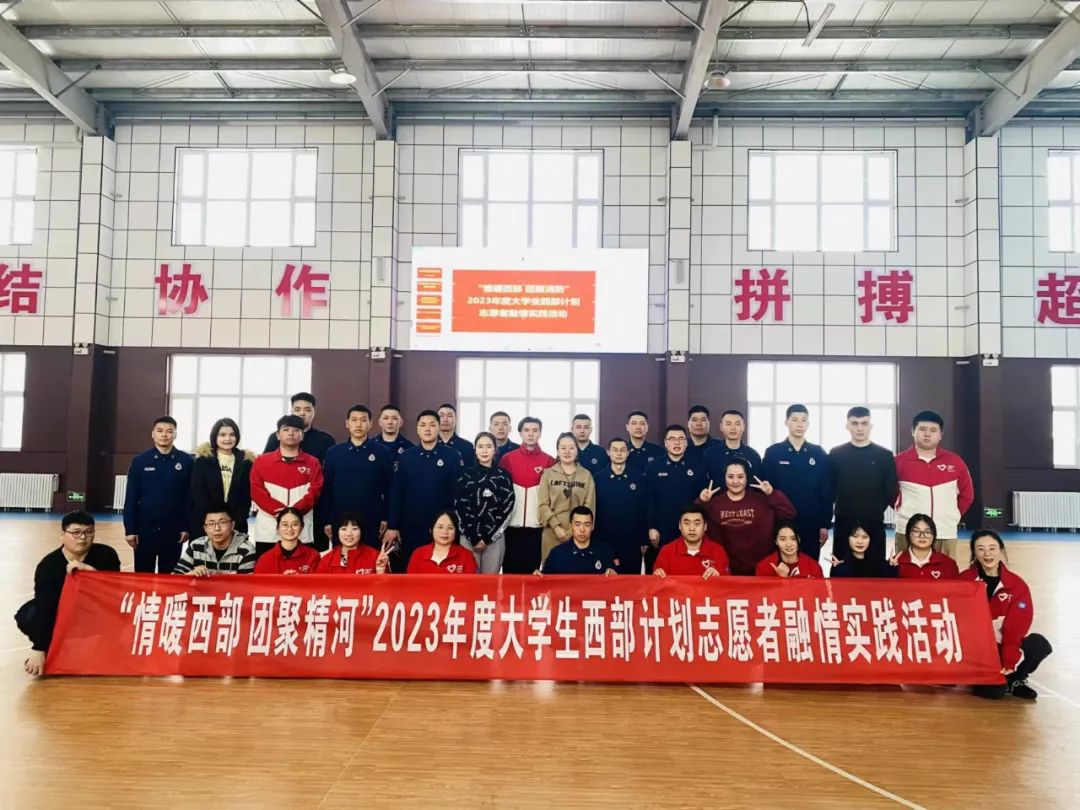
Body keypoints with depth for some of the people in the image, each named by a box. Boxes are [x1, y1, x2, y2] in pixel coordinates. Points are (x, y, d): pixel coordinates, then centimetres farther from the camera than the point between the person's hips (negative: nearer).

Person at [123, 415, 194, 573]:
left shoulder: (187, 461, -1)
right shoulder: (139, 461, 0)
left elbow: (190, 497, 0)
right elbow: (131, 498, 0)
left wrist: (187, 526, -3)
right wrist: (130, 529, -4)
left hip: (174, 530, 0)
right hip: (145, 529, 0)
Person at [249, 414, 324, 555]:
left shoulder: (312, 463, 9)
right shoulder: (261, 461, 9)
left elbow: (315, 492, -2)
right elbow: (256, 491, -1)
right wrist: (278, 510, -15)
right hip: (267, 532, 0)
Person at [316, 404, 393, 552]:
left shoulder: (382, 453, 1)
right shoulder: (333, 453, 5)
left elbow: (389, 489, 2)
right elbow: (326, 489, 5)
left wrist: (386, 519, -3)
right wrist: (326, 521, 1)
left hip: (372, 522, -1)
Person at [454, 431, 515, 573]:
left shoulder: (503, 476, 5)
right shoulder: (466, 475, 4)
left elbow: (507, 508, 0)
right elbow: (460, 507, 0)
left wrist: (488, 537, -6)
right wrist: (474, 537, -7)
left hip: (495, 538, 0)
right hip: (469, 537, 0)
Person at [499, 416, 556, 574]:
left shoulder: (549, 461, 3)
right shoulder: (507, 459, 4)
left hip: (537, 525, 0)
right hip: (512, 525, 0)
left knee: (532, 569, 3)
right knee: (511, 569, 5)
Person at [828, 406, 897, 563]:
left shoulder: (884, 455, 3)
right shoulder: (835, 454, 3)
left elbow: (891, 493, 3)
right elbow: (830, 491, 4)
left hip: (874, 525, 0)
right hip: (844, 525, 0)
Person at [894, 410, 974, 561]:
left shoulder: (954, 461, 6)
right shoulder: (900, 461, 0)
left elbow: (967, 494, 15)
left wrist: (953, 515, 9)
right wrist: (900, 508, 5)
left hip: (946, 533, 2)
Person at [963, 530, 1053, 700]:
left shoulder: (1017, 585, -2)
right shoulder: (964, 580, -5)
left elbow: (1017, 625, -10)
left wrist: (1008, 660, -20)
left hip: (1004, 646, 3)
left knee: (1039, 644, -27)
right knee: (993, 690, -27)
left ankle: (1014, 680, 0)